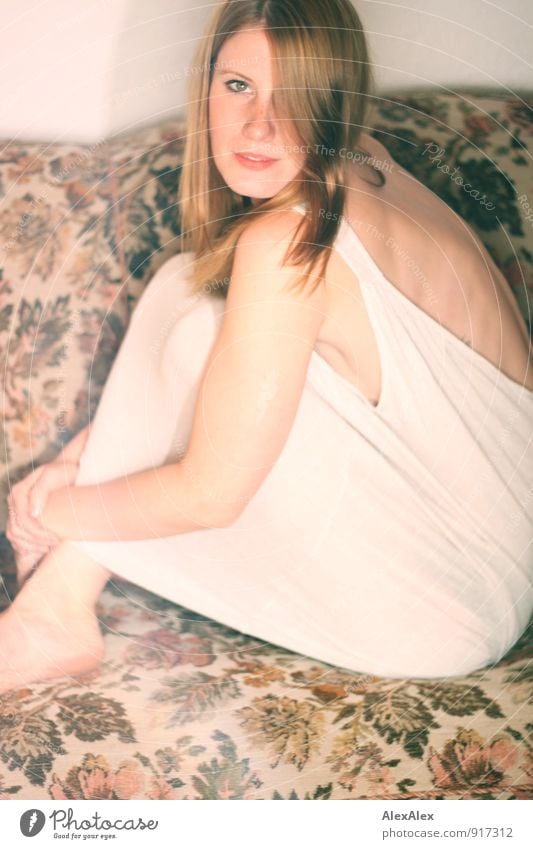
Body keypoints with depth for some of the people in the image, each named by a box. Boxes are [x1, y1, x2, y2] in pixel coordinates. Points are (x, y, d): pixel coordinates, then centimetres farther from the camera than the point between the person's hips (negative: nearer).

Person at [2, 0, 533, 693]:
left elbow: (210, 494, -20)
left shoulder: (291, 240, -25)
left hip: (445, 605, -9)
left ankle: (57, 612, -4)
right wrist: (92, 447, 2)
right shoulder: (363, 171, 3)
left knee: (190, 296, -12)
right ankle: (60, 596, 9)